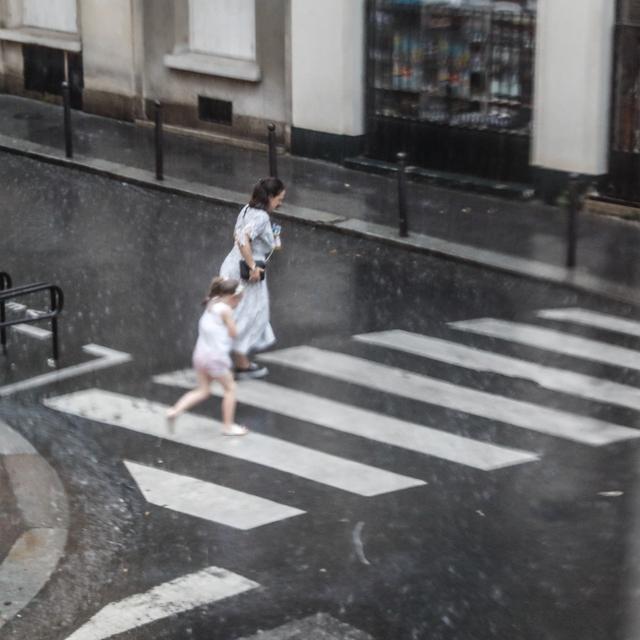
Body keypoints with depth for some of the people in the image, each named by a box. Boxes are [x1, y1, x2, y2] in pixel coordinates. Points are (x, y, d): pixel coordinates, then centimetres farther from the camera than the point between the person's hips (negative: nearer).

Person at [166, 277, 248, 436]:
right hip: (216, 356, -8)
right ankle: (228, 426, 16)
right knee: (230, 388, 10)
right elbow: (233, 333, -11)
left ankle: (175, 410, 3)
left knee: (203, 390, 17)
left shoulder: (211, 304, 8)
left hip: (201, 353, 8)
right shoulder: (225, 310, -15)